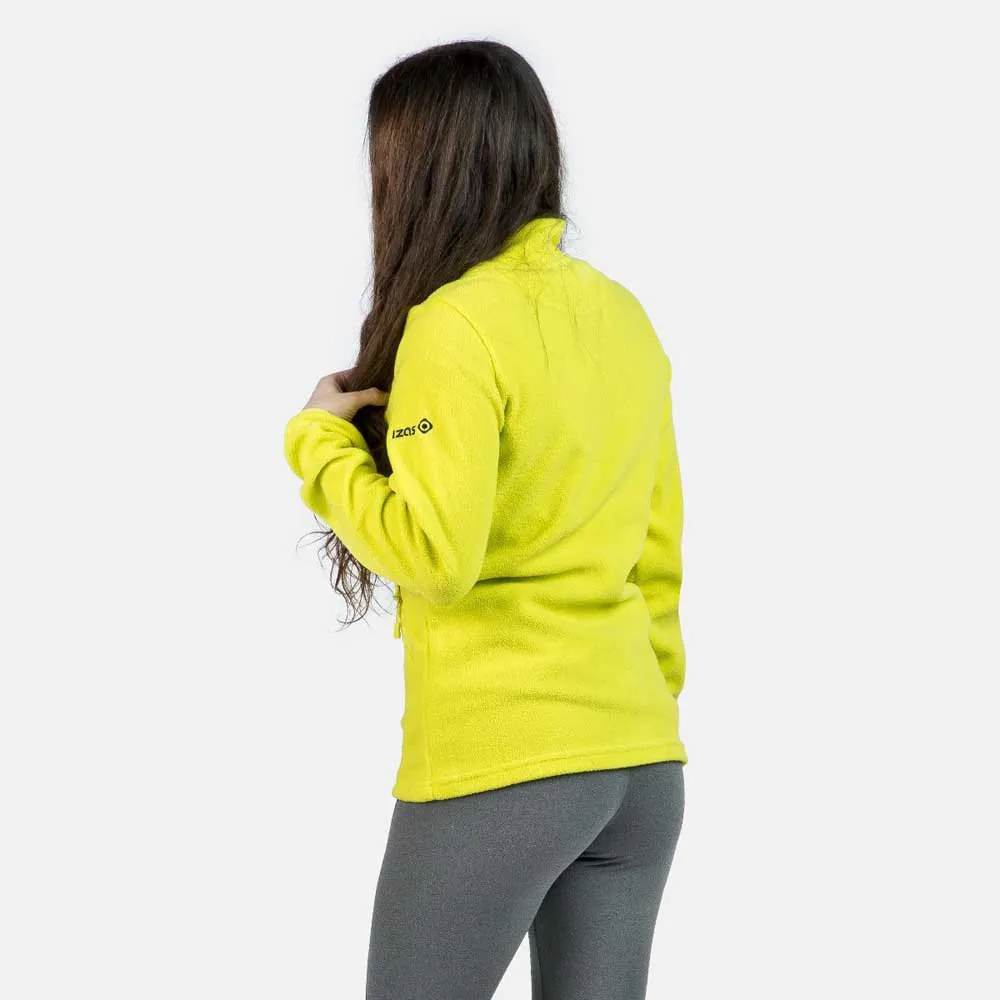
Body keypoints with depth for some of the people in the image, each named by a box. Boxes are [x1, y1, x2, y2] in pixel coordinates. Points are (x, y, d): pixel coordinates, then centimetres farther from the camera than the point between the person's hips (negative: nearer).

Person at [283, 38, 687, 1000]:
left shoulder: (455, 322, -12)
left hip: (498, 764, -7)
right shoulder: (623, 313, 9)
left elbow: (435, 553, -19)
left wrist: (318, 440, -5)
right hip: (643, 758, 7)